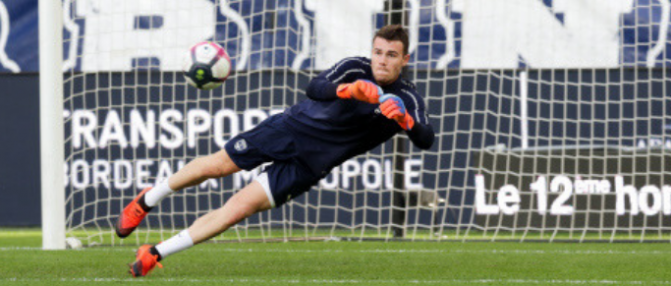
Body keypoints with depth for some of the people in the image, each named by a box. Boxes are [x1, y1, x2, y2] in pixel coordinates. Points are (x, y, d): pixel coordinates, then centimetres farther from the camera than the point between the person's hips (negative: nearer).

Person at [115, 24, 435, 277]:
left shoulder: (407, 100, -13)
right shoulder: (356, 68, -15)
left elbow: (426, 140, -29)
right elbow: (314, 88, -31)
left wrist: (405, 120, -50)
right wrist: (346, 89, -52)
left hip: (310, 163, 0)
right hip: (291, 128, 0)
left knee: (239, 208, -10)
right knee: (218, 165, 4)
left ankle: (156, 254, -1)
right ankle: (146, 201, 33)